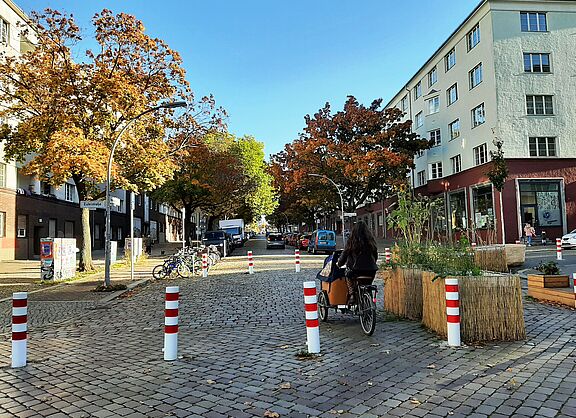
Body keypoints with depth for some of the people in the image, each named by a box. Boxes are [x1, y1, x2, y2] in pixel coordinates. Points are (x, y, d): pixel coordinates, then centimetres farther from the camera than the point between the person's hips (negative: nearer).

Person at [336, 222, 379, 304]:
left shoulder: (351, 241, -4)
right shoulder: (371, 241, 6)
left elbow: (344, 255, 3)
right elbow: (376, 256, 15)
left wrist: (339, 264, 21)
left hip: (356, 270, -3)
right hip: (371, 271, 3)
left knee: (348, 275, 26)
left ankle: (352, 295, 12)